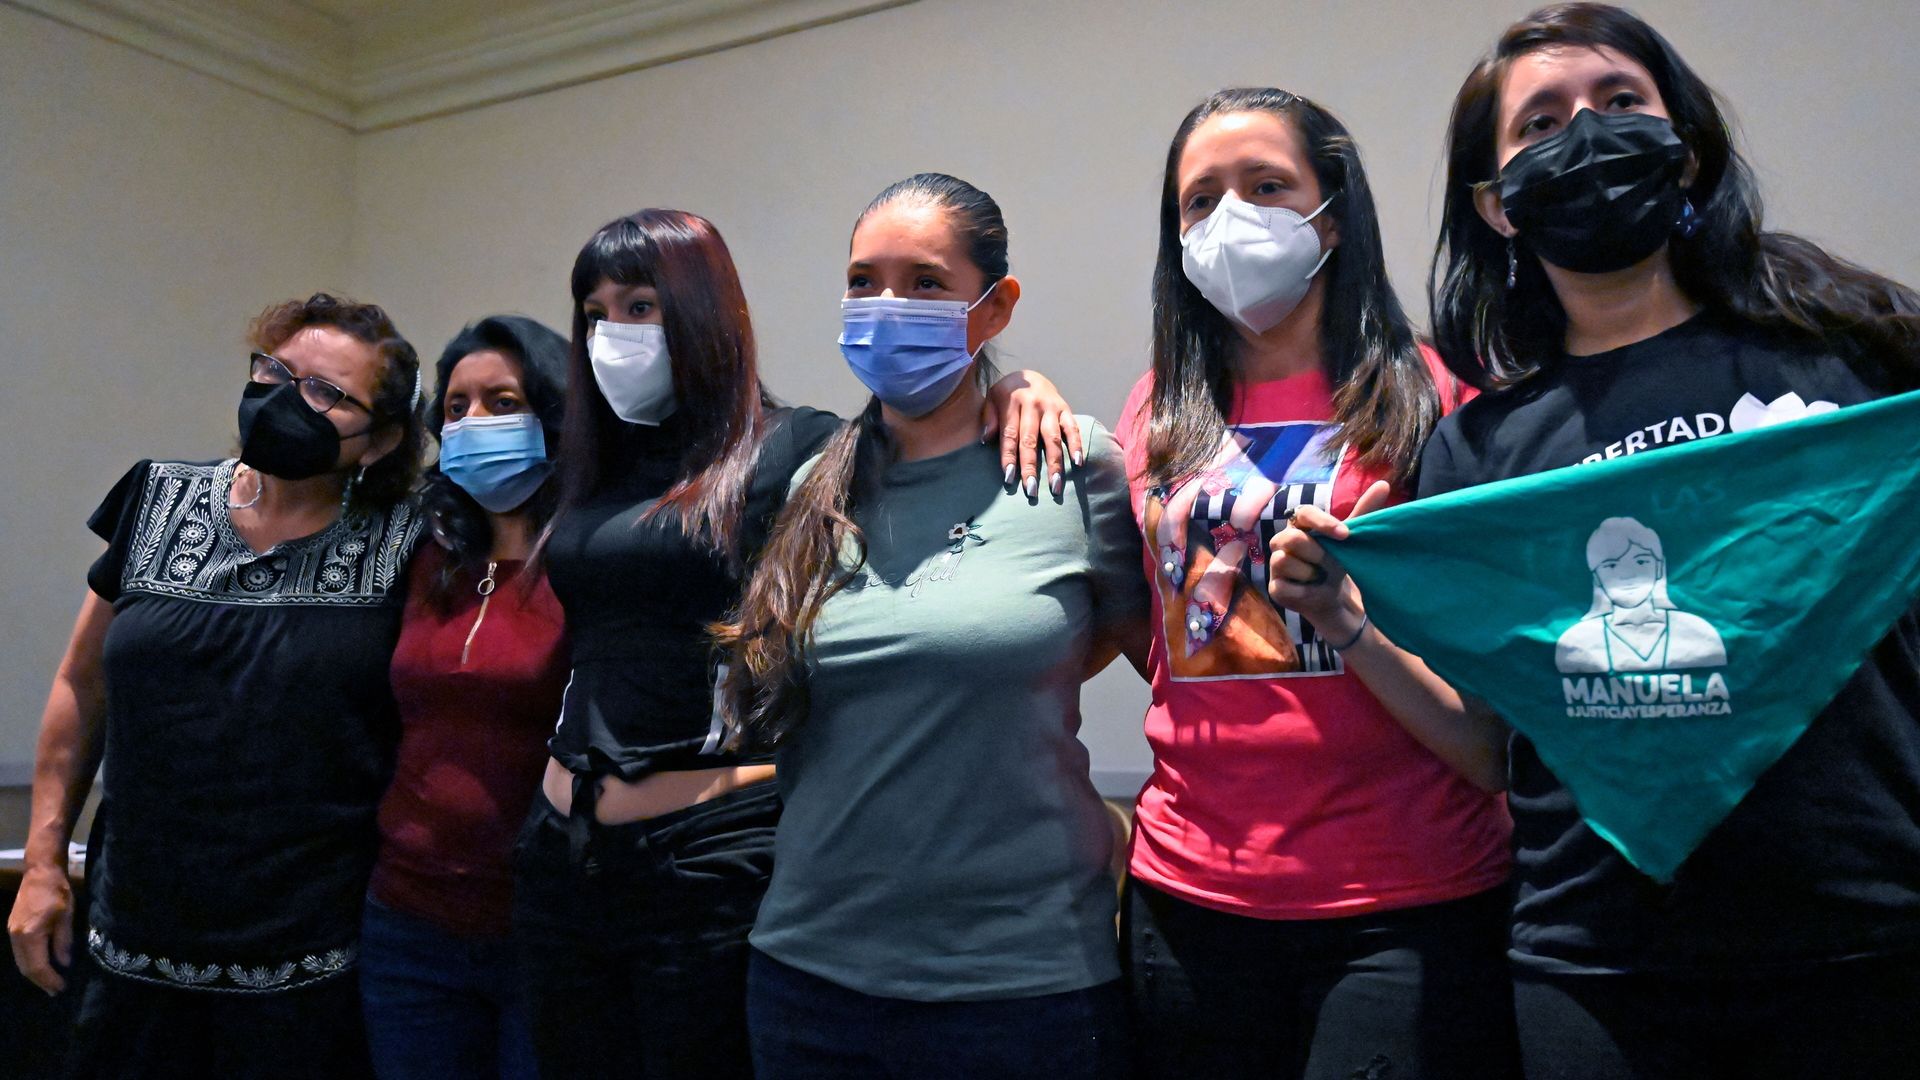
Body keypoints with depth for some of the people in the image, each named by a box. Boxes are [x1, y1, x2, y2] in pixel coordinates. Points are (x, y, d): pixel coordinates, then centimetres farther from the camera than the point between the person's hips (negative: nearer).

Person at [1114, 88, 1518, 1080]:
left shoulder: (1430, 399, -4)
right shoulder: (1160, 414, 5)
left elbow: (1494, 734, -6)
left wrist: (1344, 614, -23)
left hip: (1406, 910, -3)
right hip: (1189, 896, 4)